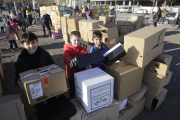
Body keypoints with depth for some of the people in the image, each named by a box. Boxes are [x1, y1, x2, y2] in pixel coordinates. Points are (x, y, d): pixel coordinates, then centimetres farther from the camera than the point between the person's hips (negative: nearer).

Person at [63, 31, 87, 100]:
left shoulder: (83, 50, 0)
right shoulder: (67, 48, -11)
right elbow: (66, 57, -29)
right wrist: (69, 62, -51)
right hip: (71, 74, -2)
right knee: (72, 88, 22)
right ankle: (71, 100, 49)